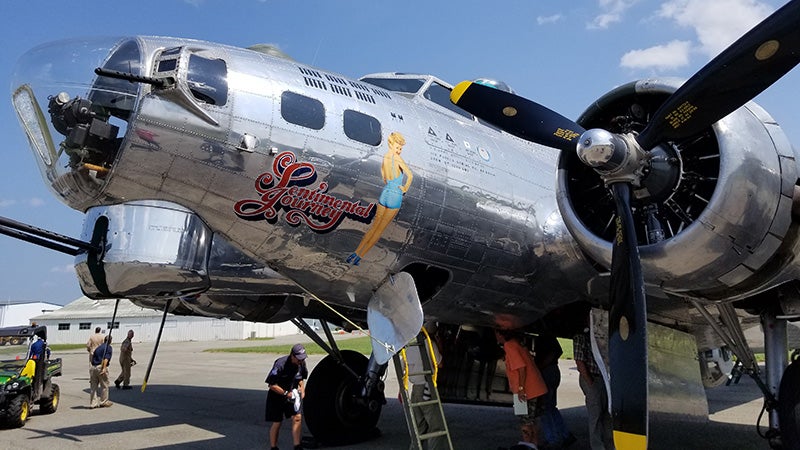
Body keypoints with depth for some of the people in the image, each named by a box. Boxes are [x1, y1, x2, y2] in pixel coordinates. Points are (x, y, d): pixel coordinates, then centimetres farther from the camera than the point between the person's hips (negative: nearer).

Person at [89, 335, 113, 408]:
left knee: (93, 386, 10)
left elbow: (93, 358, 18)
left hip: (93, 367, 6)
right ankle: (103, 402, 15)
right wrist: (104, 368, -24)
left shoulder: (98, 347, 20)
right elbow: (106, 358, -14)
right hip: (101, 367, -6)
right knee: (104, 385, 7)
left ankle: (93, 403, 12)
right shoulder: (109, 347, 1)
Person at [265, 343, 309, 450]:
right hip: (277, 395, -5)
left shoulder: (301, 363, -6)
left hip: (292, 394, 5)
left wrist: (301, 388, -1)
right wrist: (286, 393, -24)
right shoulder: (280, 364, -27)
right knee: (277, 422, 3)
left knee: (297, 417, -11)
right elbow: (272, 385, -23)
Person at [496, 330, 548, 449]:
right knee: (533, 421, 18)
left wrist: (521, 388, -21)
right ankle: (534, 446, 26)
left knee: (525, 423, 0)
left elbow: (521, 367, -22)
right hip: (536, 389, 9)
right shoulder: (516, 343, 13)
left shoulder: (509, 345, -14)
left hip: (527, 391, -9)